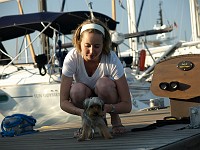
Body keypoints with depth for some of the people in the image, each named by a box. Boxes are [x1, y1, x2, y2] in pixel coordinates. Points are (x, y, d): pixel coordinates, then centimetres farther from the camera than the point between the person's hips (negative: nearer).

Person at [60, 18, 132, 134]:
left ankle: (115, 119, -7)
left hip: (105, 96, -1)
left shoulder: (111, 60, -29)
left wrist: (108, 108, -48)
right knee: (78, 89, -33)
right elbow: (63, 102, -25)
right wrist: (81, 112, -46)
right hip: (86, 99, 1)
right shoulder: (72, 58, -26)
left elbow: (127, 105, -27)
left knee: (103, 83, -34)